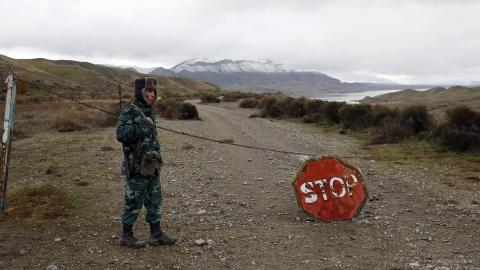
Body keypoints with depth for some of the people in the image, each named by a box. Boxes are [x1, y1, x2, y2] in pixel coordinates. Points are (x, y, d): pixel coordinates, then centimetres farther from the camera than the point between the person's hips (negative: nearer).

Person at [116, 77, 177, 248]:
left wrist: (159, 159, 18)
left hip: (152, 166, 8)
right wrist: (143, 126, -25)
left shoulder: (149, 111, 12)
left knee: (154, 201, 12)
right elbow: (121, 134, -28)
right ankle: (126, 236, 17)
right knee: (134, 202, 2)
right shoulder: (129, 112, -14)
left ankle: (156, 235, 22)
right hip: (137, 167, -8)